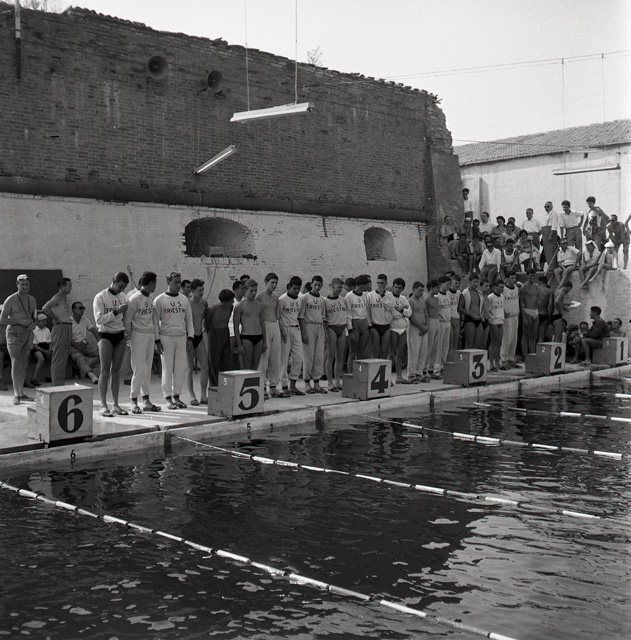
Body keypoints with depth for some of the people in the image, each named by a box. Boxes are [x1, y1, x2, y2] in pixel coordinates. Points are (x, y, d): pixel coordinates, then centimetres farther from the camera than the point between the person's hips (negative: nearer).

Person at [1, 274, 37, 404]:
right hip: (14, 333, -6)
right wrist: (20, 321, -18)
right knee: (16, 363, -13)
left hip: (28, 333, 6)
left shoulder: (32, 300, 11)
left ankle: (21, 393, 16)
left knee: (24, 363, 9)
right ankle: (16, 395, -15)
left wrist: (33, 323, -1)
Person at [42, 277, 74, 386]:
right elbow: (45, 308, -27)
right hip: (60, 329, -10)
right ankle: (57, 385, -6)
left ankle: (61, 384, 19)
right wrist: (56, 319, -18)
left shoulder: (65, 297, 18)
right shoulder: (57, 297, -11)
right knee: (58, 359, -7)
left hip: (67, 329, 10)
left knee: (64, 358, 13)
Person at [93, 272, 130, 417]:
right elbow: (99, 319, -14)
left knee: (116, 371, 6)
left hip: (120, 335, 5)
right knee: (105, 371, -7)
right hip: (106, 335, -5)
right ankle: (103, 406, -5)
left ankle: (116, 405, 9)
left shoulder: (123, 297, 12)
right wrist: (116, 312, -21)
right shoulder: (100, 297, -5)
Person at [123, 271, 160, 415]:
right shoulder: (135, 298, -12)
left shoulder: (152, 296, 11)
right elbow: (127, 320, -8)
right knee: (139, 369, -6)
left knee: (147, 369, 10)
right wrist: (130, 338, -4)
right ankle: (134, 401, 2)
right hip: (138, 335, -7)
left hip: (150, 335, 7)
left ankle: (146, 400, 15)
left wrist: (155, 338, 14)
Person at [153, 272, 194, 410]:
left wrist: (190, 338, 6)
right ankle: (168, 398, 5)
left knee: (182, 368, 2)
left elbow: (189, 319, 16)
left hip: (182, 337, 4)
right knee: (167, 368, -2)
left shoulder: (184, 299, 14)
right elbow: (155, 321, 0)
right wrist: (157, 340, -7)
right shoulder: (159, 300, 1)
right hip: (166, 337, -4)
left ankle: (176, 396, 13)